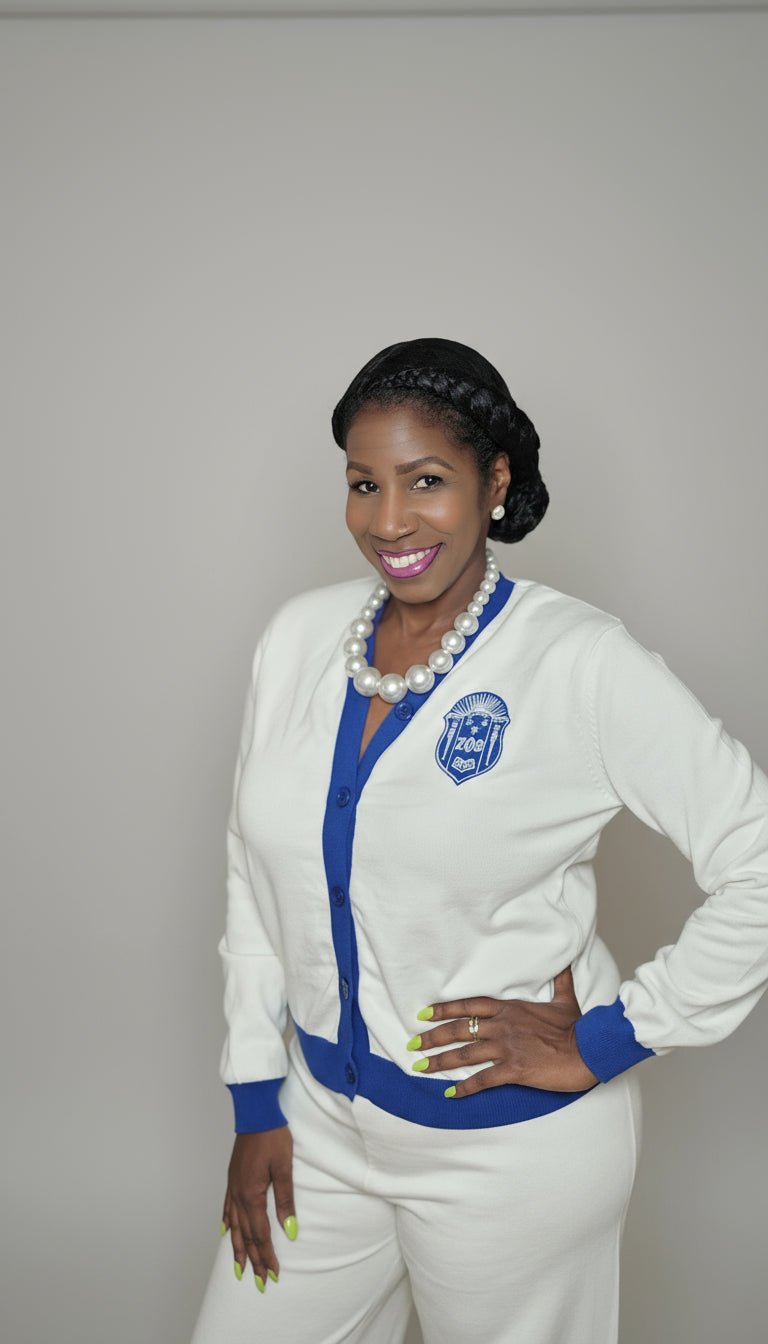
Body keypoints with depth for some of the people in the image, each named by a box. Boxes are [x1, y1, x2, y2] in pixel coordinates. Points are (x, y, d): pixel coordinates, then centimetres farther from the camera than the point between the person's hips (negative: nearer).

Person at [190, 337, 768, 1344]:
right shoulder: (300, 637, -1)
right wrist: (256, 1099, 6)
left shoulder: (581, 662, -17)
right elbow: (256, 874, 6)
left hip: (514, 1145, -4)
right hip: (324, 1115, 5)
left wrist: (609, 1041, -16)